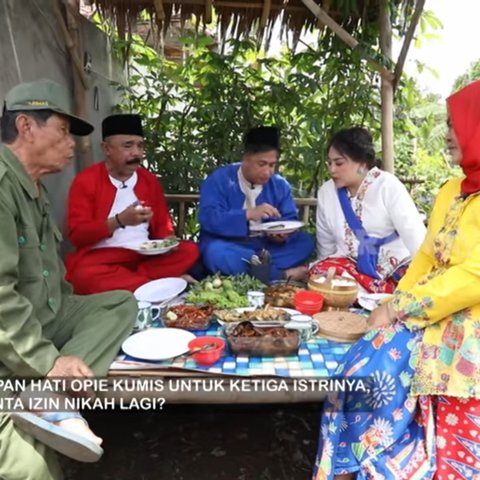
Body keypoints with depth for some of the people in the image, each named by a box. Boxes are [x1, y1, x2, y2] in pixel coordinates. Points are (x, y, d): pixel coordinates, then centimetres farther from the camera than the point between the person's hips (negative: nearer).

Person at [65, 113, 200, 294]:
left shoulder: (149, 179, 11)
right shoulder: (85, 181, -2)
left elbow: (162, 224, 15)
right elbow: (76, 235, -9)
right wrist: (119, 221, -22)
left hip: (145, 256, 4)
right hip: (101, 258, -4)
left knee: (189, 251, -17)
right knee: (85, 274, -37)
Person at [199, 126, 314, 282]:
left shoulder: (280, 184, 4)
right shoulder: (219, 179, -9)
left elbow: (290, 221, 3)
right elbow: (208, 219, -20)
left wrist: (283, 234, -21)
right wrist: (248, 214, -31)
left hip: (264, 246, 4)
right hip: (228, 246, -3)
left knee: (305, 242, -13)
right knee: (215, 252, -37)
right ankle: (283, 275, -29)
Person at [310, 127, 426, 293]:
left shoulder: (387, 185, -10)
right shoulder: (326, 192, 2)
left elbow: (414, 234, -20)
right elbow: (326, 244, 13)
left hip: (395, 267, -4)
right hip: (353, 265, 4)